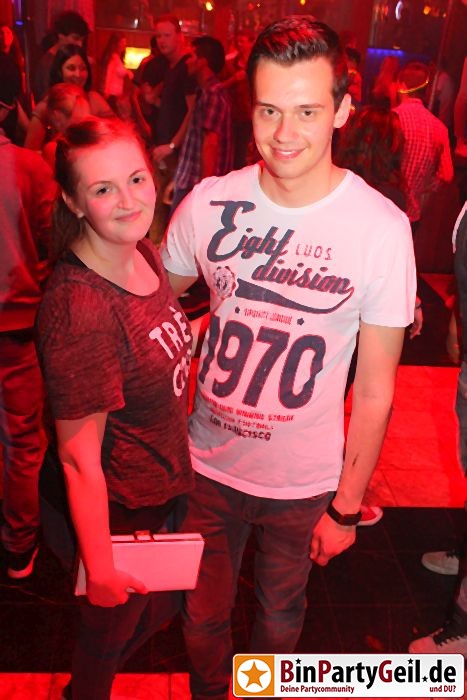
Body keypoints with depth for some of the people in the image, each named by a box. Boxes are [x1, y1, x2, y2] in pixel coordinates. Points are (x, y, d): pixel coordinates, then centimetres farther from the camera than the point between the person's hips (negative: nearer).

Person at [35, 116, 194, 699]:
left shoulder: (143, 255, -7)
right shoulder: (78, 306, -34)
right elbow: (79, 458, -26)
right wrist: (99, 568, -18)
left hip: (158, 490, 8)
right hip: (109, 513, -8)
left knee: (159, 608, 31)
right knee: (112, 626, 22)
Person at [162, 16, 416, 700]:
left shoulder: (382, 228, -17)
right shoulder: (208, 204, -12)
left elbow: (375, 390, -11)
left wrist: (347, 507, -5)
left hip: (303, 482, -1)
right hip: (206, 464, 2)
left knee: (280, 613, 24)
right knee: (203, 614, 22)